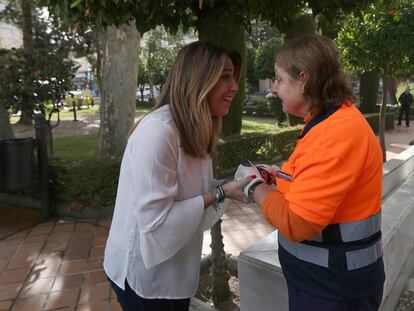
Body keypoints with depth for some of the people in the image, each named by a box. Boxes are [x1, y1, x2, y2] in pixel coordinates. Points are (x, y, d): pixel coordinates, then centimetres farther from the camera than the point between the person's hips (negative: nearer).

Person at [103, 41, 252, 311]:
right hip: (145, 273, -8)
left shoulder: (194, 131, 2)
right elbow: (156, 220, -27)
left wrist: (235, 183, -10)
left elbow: (190, 191, 0)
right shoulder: (156, 131, -27)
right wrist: (220, 193, -24)